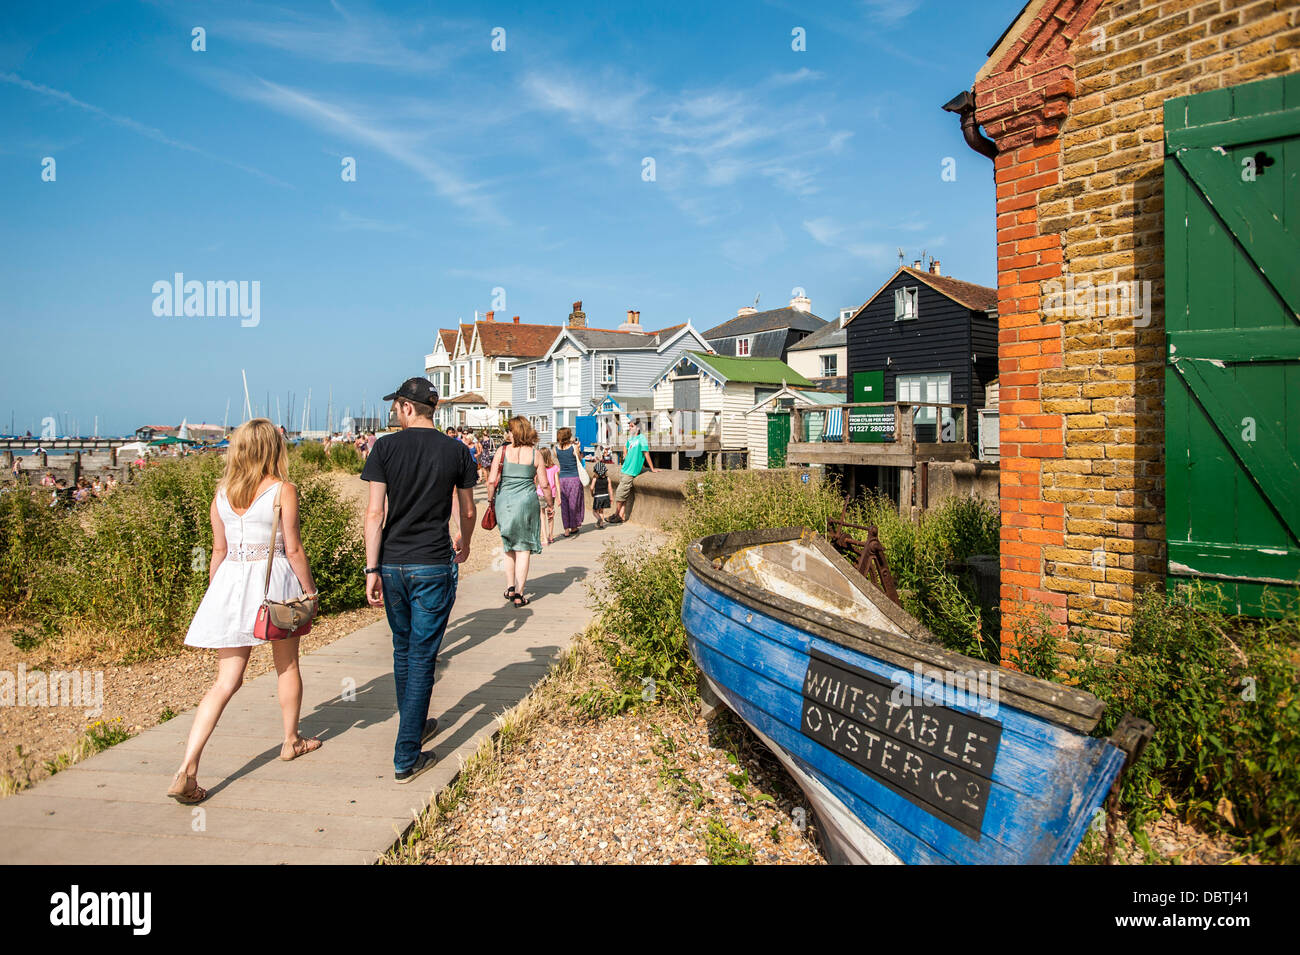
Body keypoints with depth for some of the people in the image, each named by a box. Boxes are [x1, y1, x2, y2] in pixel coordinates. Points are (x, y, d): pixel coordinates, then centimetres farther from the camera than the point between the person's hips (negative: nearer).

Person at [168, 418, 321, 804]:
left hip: (231, 581, 4)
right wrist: (310, 589, -1)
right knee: (287, 665, 18)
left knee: (227, 680, 6)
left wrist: (215, 591, 19)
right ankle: (291, 740, 35)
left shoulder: (222, 493, 4)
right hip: (275, 580, -4)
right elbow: (293, 548, -10)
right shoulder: (282, 490, -10)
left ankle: (186, 771, -4)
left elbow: (219, 549, 9)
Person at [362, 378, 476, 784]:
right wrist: (464, 544, 28)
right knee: (422, 658, 4)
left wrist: (372, 569, -2)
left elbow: (375, 513, -7)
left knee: (403, 650, 19)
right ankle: (406, 757, 7)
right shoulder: (457, 451, -1)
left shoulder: (386, 447, -3)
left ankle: (415, 726, 37)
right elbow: (467, 512, 9)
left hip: (393, 564, 2)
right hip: (434, 566, -1)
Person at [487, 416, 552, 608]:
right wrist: (550, 504, 13)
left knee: (508, 547, 19)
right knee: (523, 549, 6)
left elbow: (492, 480, -5)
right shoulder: (535, 453, -2)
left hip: (504, 501, 1)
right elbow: (544, 485, -1)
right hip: (527, 501, -1)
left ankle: (510, 588, 22)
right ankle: (519, 595, 6)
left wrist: (491, 500, 10)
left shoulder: (503, 450, -2)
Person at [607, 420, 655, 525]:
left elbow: (646, 453, -13)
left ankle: (616, 515, 8)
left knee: (619, 495, -4)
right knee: (624, 496, 9)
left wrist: (652, 469, -12)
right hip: (625, 470, 8)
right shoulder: (630, 439, 12)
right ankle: (621, 516, 13)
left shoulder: (641, 438, -13)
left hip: (631, 472, -8)